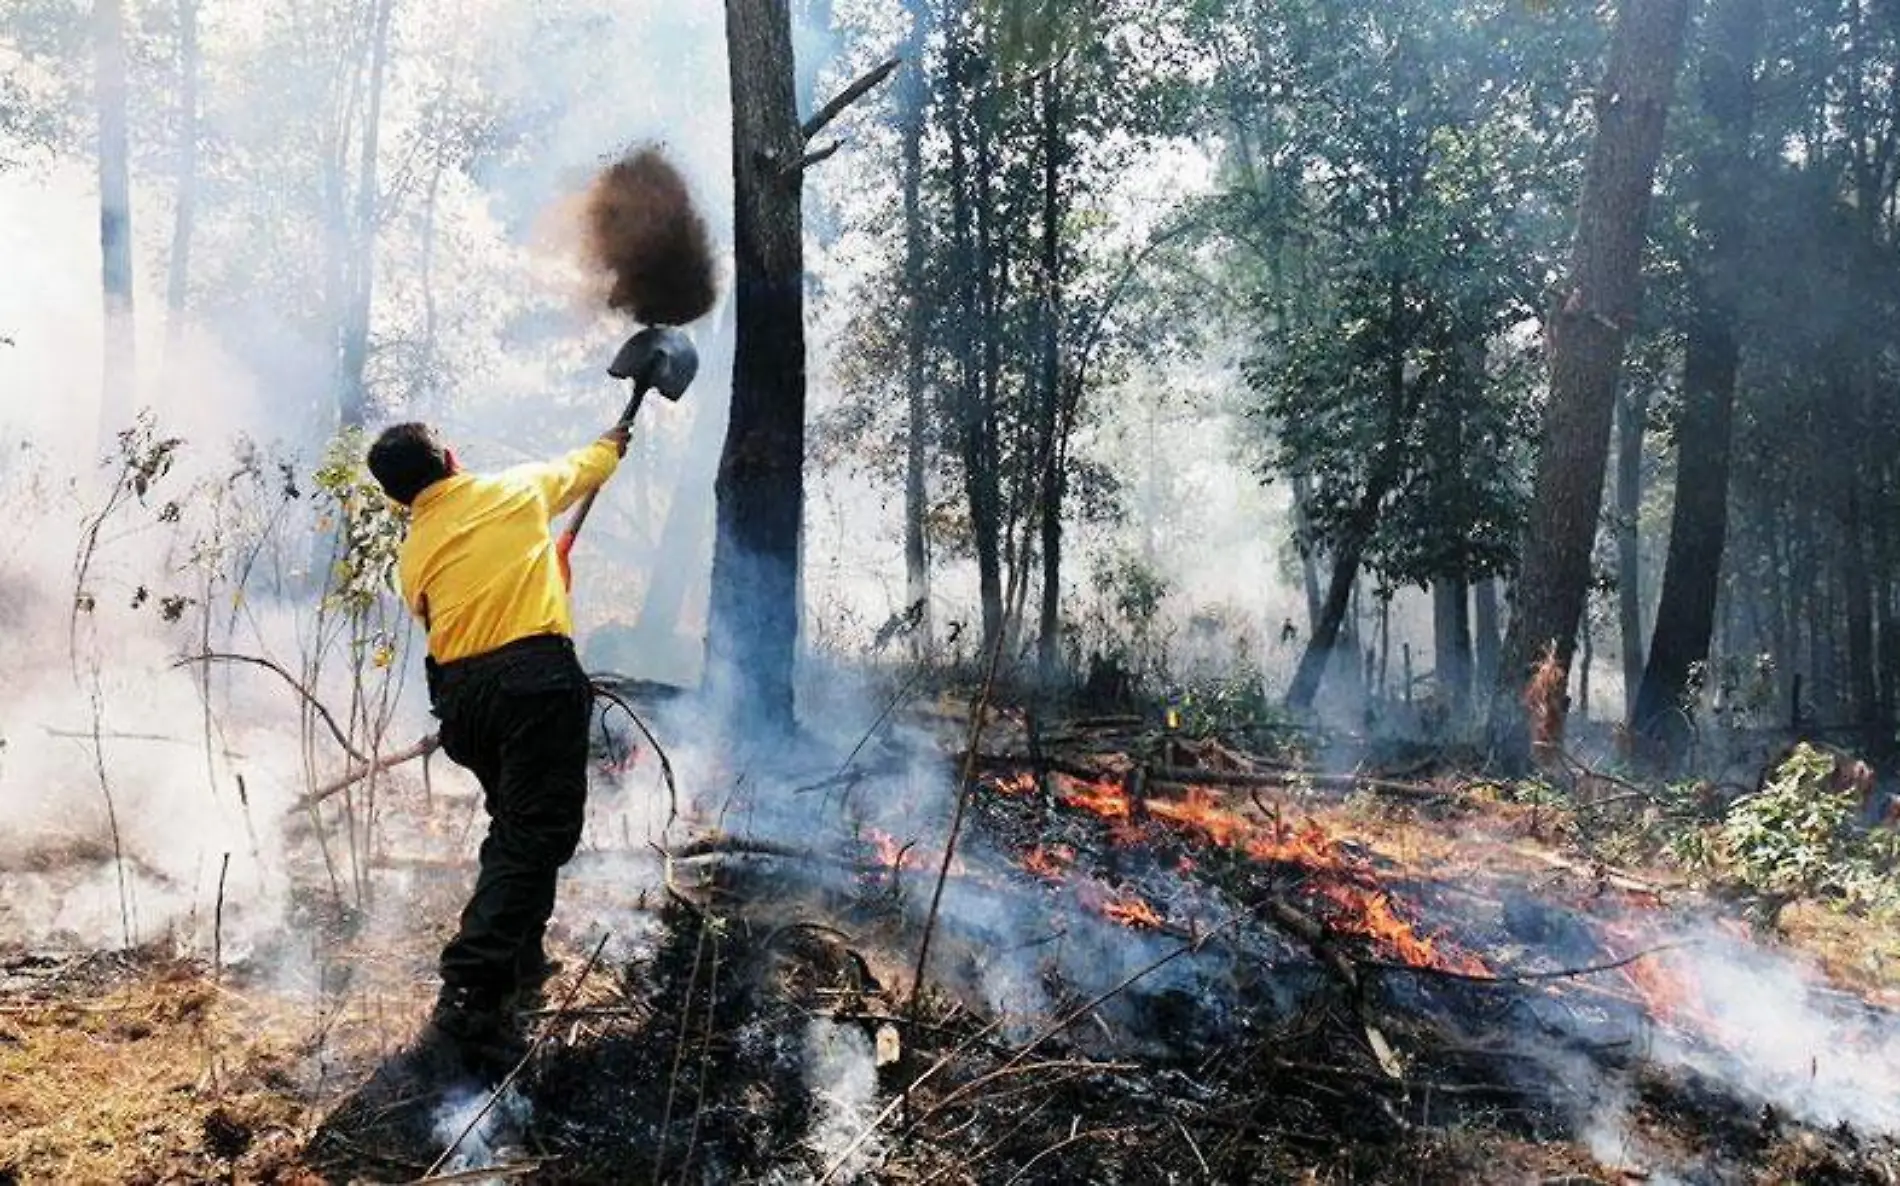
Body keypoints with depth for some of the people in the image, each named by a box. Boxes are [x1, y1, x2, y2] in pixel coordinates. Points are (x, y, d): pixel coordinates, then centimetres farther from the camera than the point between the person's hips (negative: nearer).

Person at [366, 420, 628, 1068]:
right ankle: (471, 998, -16)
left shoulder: (413, 554, 17)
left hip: (460, 694, 6)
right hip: (537, 678, -5)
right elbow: (581, 469, 28)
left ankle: (519, 964, 29)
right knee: (536, 838, -8)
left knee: (513, 826, 24)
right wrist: (612, 445, 50)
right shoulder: (516, 488, 9)